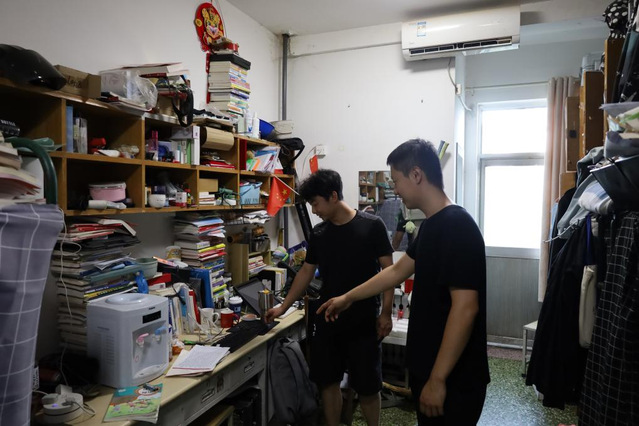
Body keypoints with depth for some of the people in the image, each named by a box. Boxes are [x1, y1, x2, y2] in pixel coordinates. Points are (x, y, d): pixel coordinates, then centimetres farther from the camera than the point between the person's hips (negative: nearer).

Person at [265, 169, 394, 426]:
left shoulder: (372, 226, -10)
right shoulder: (318, 234, 4)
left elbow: (388, 270, -7)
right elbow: (306, 272, 12)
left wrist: (386, 313, -10)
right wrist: (283, 307, 11)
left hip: (364, 322, -4)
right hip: (326, 320, 4)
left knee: (367, 387, 7)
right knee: (327, 381, 12)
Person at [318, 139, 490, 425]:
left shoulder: (457, 226, -22)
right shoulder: (431, 224, 7)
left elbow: (465, 308, -26)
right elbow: (398, 271, 18)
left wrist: (438, 379, -22)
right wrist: (348, 298, 23)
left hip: (453, 379, -9)